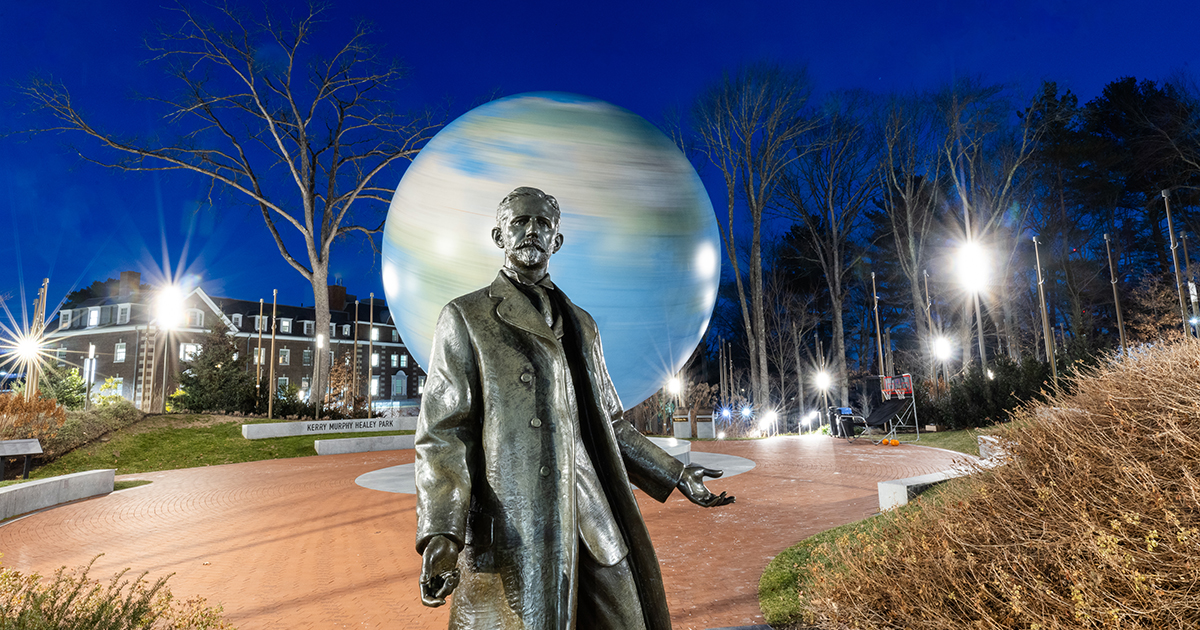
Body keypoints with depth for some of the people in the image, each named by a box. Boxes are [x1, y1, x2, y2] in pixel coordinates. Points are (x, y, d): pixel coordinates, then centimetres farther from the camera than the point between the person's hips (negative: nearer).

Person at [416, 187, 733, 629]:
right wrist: (441, 533, -18)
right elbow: (443, 431, -5)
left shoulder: (581, 325, 18)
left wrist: (675, 475, 17)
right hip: (513, 537, -4)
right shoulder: (465, 318, 3)